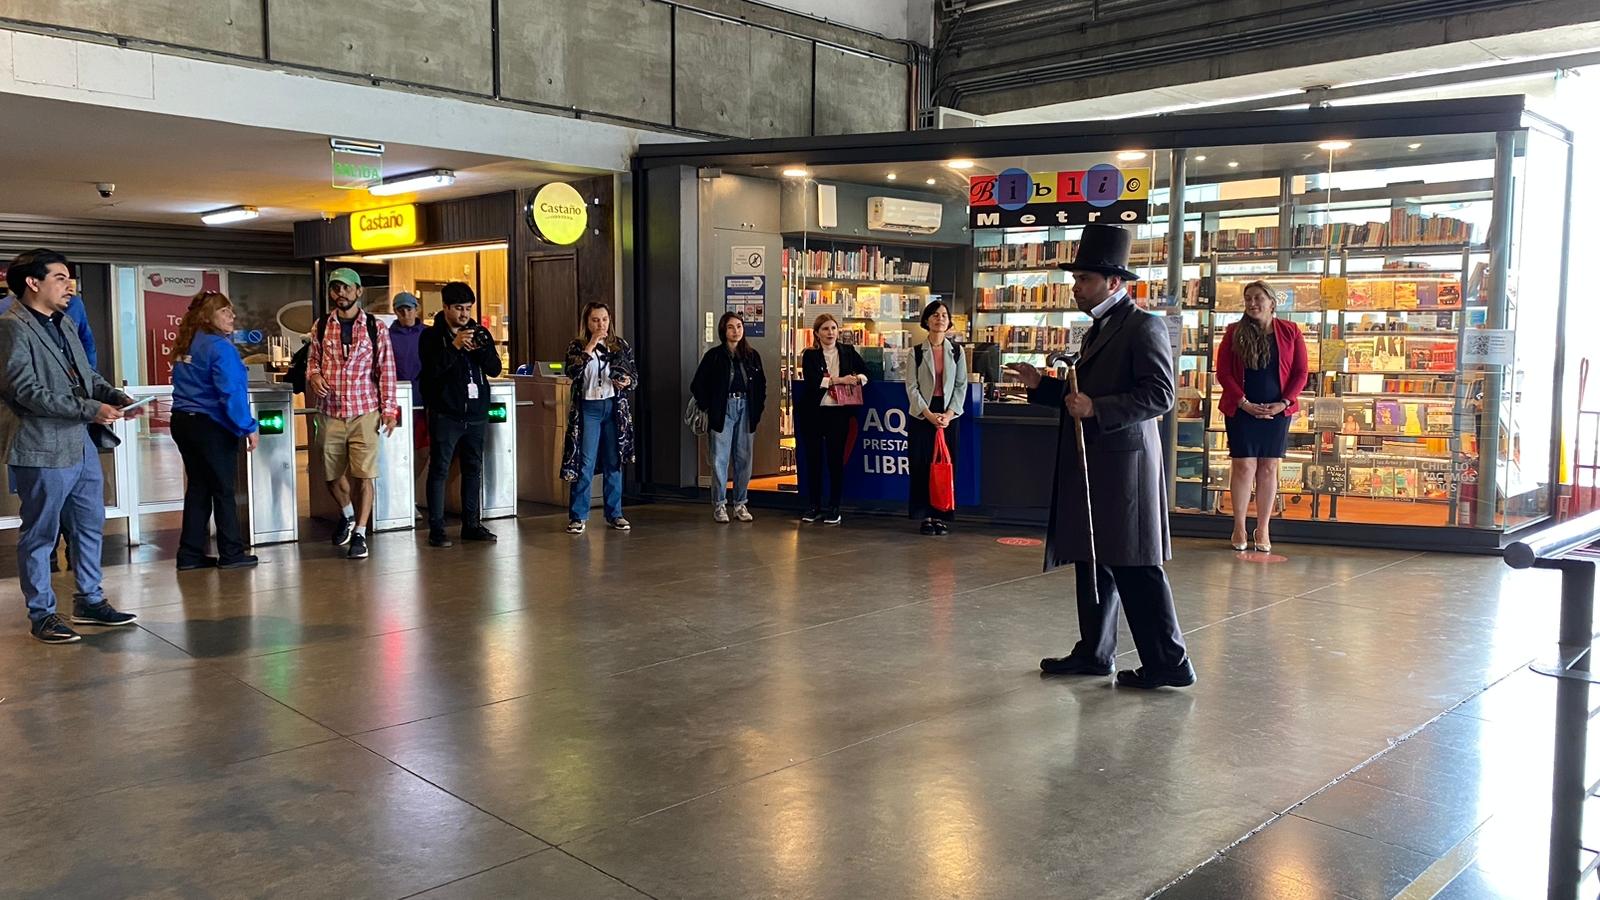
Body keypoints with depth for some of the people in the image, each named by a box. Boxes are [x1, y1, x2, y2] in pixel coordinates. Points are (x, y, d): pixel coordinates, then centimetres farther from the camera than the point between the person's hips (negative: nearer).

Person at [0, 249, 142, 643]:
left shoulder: (63, 326, 15)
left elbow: (87, 374, 21)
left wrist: (116, 397, 1)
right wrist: (90, 409, -21)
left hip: (82, 443, 9)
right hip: (42, 448, -9)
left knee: (91, 525, 16)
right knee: (40, 534, 3)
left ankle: (89, 601, 29)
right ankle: (42, 614, 15)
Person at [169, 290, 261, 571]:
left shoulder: (186, 345, 11)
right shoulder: (219, 346, -15)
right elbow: (231, 392, -21)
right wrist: (248, 427, -16)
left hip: (183, 422, 8)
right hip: (211, 426, -8)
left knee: (198, 487, 13)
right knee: (224, 490, 2)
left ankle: (190, 554, 15)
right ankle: (231, 553, 8)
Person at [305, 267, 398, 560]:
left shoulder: (376, 328, 0)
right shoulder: (321, 326, 7)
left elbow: (386, 370, 1)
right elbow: (312, 360, 16)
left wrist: (389, 409, -3)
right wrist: (313, 376, -7)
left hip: (364, 412, -3)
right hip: (330, 412, 3)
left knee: (363, 474, -4)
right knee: (332, 474, 10)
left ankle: (359, 533, 7)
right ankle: (347, 515, 38)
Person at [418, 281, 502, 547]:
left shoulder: (479, 333, 11)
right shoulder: (431, 335, -1)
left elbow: (495, 369, 3)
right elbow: (431, 370, -14)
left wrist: (481, 348, -14)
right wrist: (454, 346, -22)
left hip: (476, 413, 5)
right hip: (445, 413, -4)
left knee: (473, 469, 10)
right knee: (439, 470, -3)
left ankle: (471, 524, 18)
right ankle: (436, 528, 1)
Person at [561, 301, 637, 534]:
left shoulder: (620, 345, 7)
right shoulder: (577, 347, 1)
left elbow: (635, 374, 9)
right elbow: (573, 372, -17)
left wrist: (628, 382, -13)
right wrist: (590, 346, -18)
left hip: (615, 407, 2)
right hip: (588, 408, -2)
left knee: (613, 462, 7)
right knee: (585, 463, -3)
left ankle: (614, 513, 16)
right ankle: (578, 516, 4)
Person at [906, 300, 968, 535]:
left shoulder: (956, 351, 6)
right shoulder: (917, 352, 2)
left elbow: (961, 385, 4)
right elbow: (911, 386, -2)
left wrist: (949, 414, -9)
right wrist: (929, 414, -12)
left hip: (948, 413, 1)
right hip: (922, 414, -1)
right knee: (922, 465, -2)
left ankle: (941, 515, 6)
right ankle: (926, 515, 5)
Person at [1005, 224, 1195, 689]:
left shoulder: (1144, 327, -10)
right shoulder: (1099, 330, 19)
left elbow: (1160, 395, -19)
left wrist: (1096, 407, -24)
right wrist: (1041, 385, 12)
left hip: (1124, 464, -10)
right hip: (1091, 467, 10)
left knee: (1135, 568, -6)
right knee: (1093, 563, 14)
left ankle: (1168, 662, 4)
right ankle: (1094, 652, 24)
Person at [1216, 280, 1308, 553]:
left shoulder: (1290, 332, 3)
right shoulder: (1234, 332, 1)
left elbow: (1300, 372, 3)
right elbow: (1223, 372, -2)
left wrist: (1283, 403, -9)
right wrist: (1245, 403, -11)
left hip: (1277, 410, 1)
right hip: (1241, 410, -1)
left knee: (1268, 469, 5)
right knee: (1244, 467, -2)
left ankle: (1263, 530, 12)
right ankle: (1239, 528, 8)